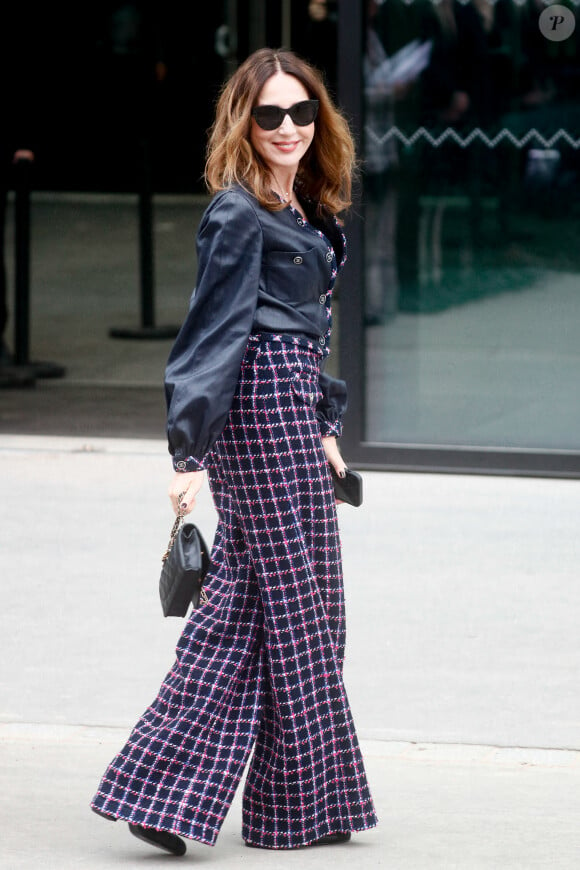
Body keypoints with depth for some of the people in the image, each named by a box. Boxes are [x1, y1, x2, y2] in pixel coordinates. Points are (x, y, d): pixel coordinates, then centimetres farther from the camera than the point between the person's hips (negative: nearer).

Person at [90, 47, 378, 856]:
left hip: (292, 408, 9)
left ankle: (167, 794, 10)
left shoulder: (302, 210, 16)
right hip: (263, 403, -9)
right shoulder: (239, 214, -12)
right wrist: (191, 450, -18)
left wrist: (322, 424, 24)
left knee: (241, 603, 8)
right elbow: (215, 333, -16)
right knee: (297, 605, -1)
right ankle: (303, 804, 9)